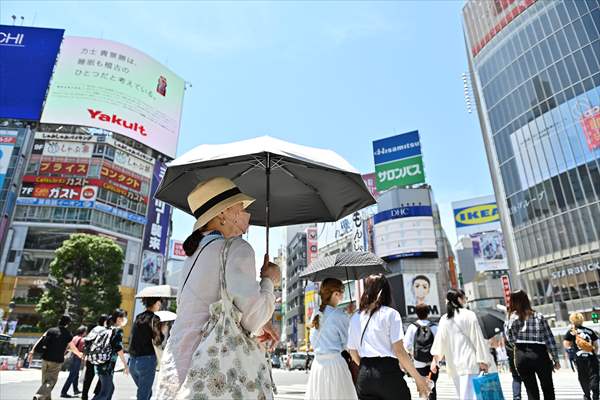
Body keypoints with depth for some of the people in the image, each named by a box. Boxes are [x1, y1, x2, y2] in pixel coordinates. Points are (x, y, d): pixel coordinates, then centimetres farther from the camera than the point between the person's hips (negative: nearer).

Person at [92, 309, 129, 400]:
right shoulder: (118, 330, -10)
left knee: (110, 388, 18)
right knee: (105, 393, -2)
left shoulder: (107, 329, 14)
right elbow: (118, 349, -16)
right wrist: (126, 365, -13)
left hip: (100, 363, 9)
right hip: (107, 365, -9)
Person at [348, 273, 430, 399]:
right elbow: (399, 351, -10)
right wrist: (418, 378, -1)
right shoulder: (390, 314, -5)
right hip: (388, 372, -4)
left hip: (363, 376, 4)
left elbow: (353, 353, 12)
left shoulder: (355, 318, 8)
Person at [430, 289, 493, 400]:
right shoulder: (469, 315, -5)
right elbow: (477, 338, -6)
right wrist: (483, 360, -2)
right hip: (468, 362, -4)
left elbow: (439, 340, 5)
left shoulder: (444, 319, 6)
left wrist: (435, 360, 9)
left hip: (453, 363, 5)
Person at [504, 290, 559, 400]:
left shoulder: (511, 318, -2)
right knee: (548, 390, 17)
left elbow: (510, 339, -4)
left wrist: (506, 324, 7)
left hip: (521, 356, 0)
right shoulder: (539, 316, 1)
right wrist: (556, 359, 10)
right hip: (539, 355, 1)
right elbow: (549, 339, 2)